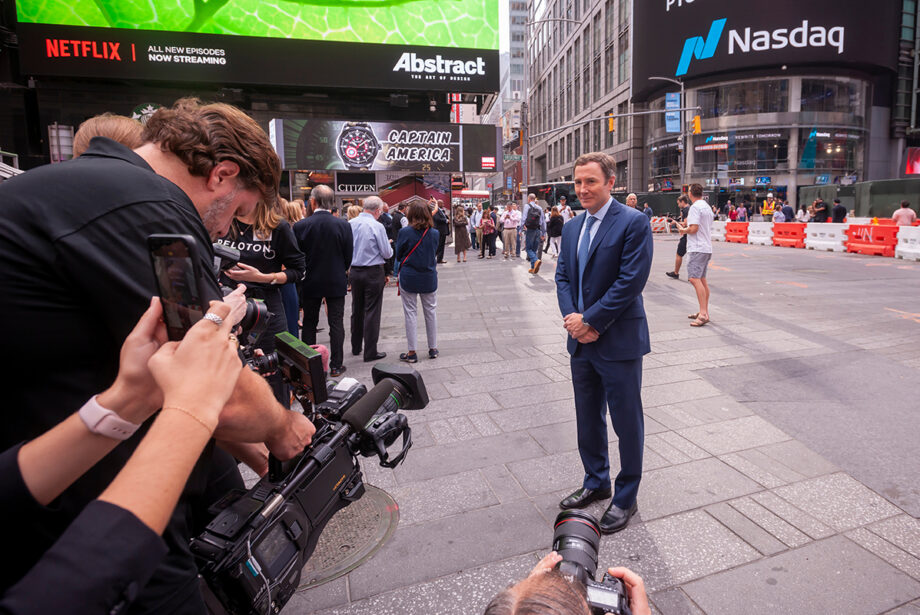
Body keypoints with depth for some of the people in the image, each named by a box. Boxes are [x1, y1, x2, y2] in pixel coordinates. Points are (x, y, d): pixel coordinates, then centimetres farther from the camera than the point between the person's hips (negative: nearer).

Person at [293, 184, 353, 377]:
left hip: (310, 283, 1)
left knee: (309, 323, 14)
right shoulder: (343, 225, -10)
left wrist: (306, 273, 13)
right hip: (336, 282, 0)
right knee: (336, 323, 7)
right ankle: (336, 365, 11)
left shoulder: (300, 226, -10)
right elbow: (349, 256, -4)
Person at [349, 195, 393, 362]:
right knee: (372, 311, 1)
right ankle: (370, 352, 5)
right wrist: (388, 245, 11)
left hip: (354, 271, 6)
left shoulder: (350, 224, 1)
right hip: (373, 273, -6)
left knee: (357, 309, 17)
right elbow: (387, 253, -9)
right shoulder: (376, 226, -14)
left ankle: (356, 347, 29)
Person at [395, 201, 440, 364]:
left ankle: (412, 352, 7)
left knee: (411, 312, 4)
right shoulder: (434, 233, -3)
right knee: (431, 311, 13)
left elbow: (398, 255, -2)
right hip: (429, 277, 3)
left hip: (408, 277, -2)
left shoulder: (405, 232, -11)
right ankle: (433, 349, 22)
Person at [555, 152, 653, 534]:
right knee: (587, 418, 19)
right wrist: (572, 318, -8)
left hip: (618, 342, -7)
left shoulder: (634, 223, -12)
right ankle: (596, 482, 40)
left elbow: (631, 281, -19)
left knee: (626, 422, 8)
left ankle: (625, 497, 27)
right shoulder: (571, 228, 10)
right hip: (581, 343, 7)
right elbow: (563, 277, 9)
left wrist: (589, 321, -17)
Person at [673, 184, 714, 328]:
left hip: (697, 248, -10)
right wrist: (686, 229, 20)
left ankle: (703, 313, -21)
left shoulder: (695, 207, -12)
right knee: (702, 279, 13)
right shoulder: (707, 207, 19)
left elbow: (693, 229, -19)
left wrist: (682, 229, 0)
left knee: (694, 278, -15)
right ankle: (704, 312, 18)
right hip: (707, 247, 10)